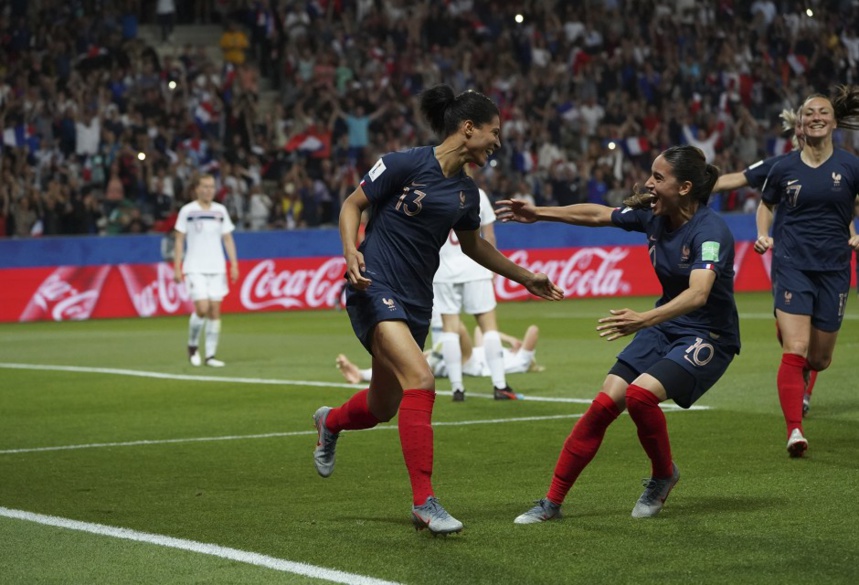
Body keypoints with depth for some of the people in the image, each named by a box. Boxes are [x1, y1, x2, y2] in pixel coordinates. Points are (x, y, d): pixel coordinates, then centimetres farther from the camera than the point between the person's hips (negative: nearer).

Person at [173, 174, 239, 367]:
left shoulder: (220, 211, 9)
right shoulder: (187, 211, -1)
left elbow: (228, 239, 11)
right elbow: (179, 240, 0)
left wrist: (234, 264, 2)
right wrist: (177, 267, -6)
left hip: (217, 268, 3)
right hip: (195, 269, -3)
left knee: (215, 310, -1)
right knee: (202, 308, -15)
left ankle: (210, 355, 4)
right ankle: (192, 346, 9)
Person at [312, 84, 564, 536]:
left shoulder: (466, 192, 9)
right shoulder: (405, 164, -10)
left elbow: (473, 245, 27)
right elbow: (352, 204, -3)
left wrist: (525, 277, 29)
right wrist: (350, 250, -19)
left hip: (416, 302, 7)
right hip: (375, 289, -7)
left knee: (383, 406, 14)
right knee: (420, 380, -25)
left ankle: (330, 422, 51)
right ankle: (423, 502, -22)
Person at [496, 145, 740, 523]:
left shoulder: (710, 231, -25)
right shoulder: (652, 216, -2)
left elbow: (698, 293, -39)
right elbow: (598, 215, 14)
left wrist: (644, 319, -53)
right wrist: (539, 214, 15)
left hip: (708, 337, -7)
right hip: (665, 327, 7)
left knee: (640, 394, -28)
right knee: (605, 403, -7)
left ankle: (664, 475, 1)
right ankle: (552, 502, 0)